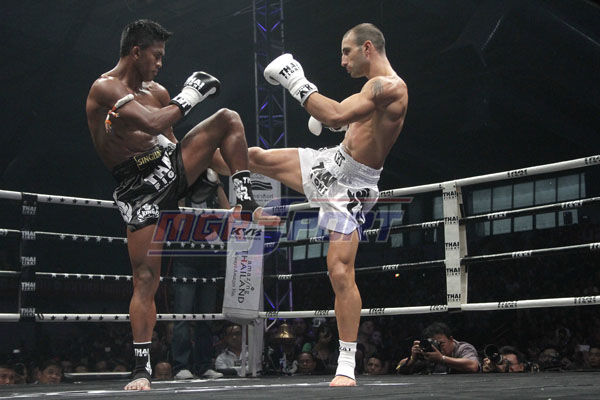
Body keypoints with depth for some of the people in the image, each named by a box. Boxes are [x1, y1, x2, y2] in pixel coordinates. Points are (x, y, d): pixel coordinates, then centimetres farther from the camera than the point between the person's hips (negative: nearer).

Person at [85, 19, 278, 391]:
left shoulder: (157, 92, 13)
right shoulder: (105, 88, -11)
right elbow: (153, 123, -25)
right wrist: (190, 95, -14)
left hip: (172, 165, 6)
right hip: (139, 189, -6)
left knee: (228, 119, -8)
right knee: (146, 279, -9)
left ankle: (245, 207, -13)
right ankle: (142, 369, 1)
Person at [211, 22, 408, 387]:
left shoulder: (390, 86, -20)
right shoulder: (376, 87, 11)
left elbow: (336, 115, -33)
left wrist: (298, 84, -23)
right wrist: (327, 115, 10)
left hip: (351, 186, -9)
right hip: (330, 163, 9)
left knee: (341, 272, -12)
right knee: (256, 157, 9)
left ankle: (347, 367, -4)